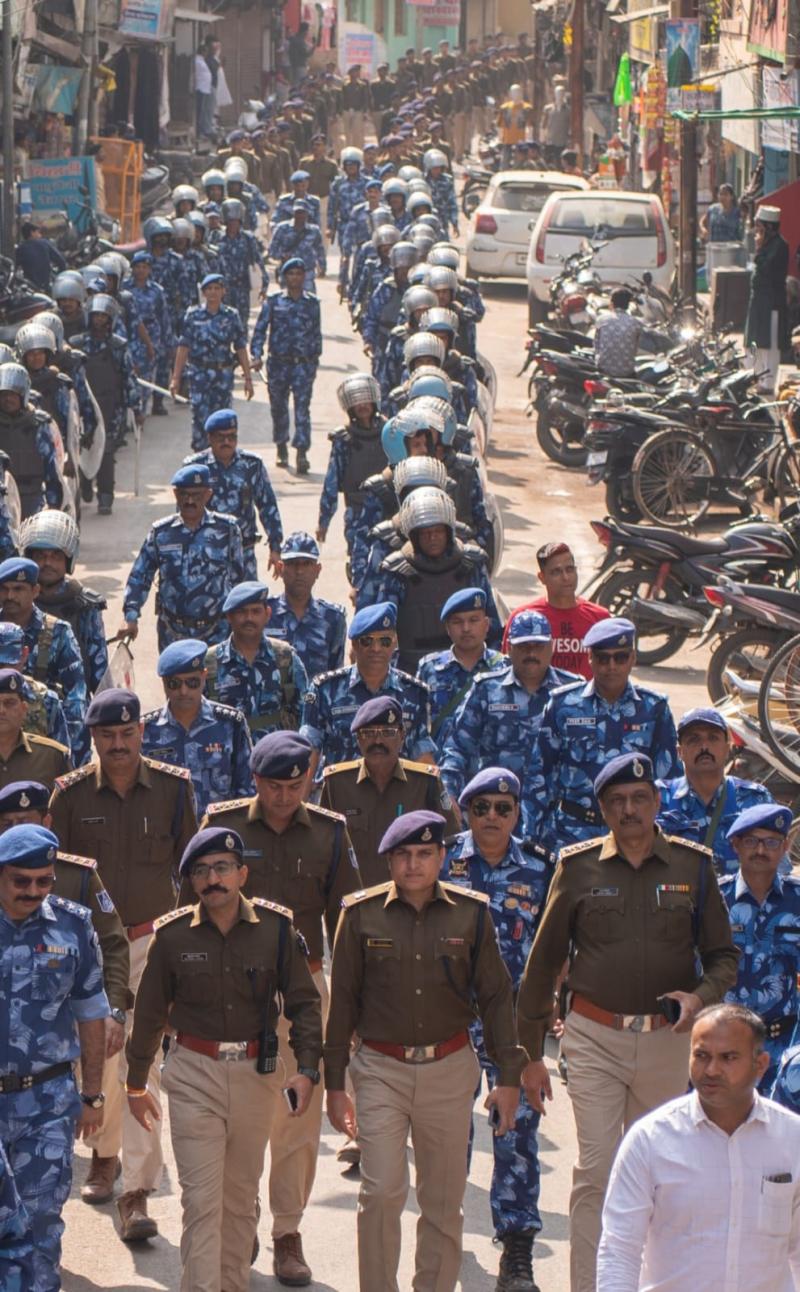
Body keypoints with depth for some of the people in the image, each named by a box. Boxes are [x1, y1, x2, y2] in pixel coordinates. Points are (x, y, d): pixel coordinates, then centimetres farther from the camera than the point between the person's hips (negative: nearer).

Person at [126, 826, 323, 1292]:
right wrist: (136, 1082, 11)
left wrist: (307, 1068, -7)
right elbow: (150, 1012, 6)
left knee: (242, 1196, 14)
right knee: (202, 1199, -6)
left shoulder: (276, 928, -3)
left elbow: (304, 1003, 4)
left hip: (257, 1074, 2)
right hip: (194, 1076, -2)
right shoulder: (173, 936, -4)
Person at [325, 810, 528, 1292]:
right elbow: (343, 1000, 4)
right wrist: (334, 1083, 4)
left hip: (450, 1069, 2)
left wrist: (509, 1076, 4)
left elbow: (496, 996, 6)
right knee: (381, 1193, -10)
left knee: (444, 1201, 8)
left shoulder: (471, 913, 0)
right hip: (381, 1070, -1)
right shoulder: (362, 914, -3)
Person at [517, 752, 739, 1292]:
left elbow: (724, 955, 9)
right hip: (595, 1038, -1)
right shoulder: (578, 867, 0)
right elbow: (543, 963, 6)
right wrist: (530, 1053, 6)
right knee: (597, 1171, -8)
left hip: (667, 1040, 2)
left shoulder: (693, 865, 3)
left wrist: (701, 995, -13)